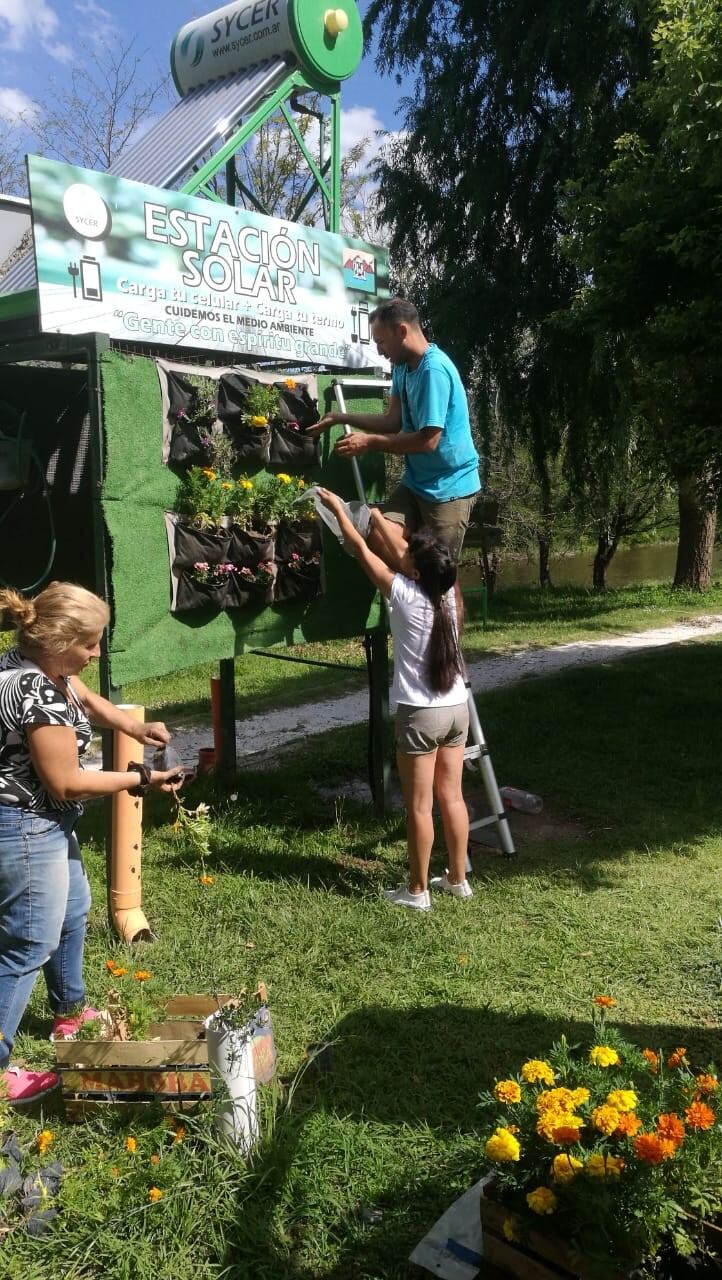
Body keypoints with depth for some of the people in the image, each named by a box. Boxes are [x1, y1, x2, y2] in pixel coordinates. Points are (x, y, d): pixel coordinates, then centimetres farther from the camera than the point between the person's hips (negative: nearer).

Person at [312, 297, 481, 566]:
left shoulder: (434, 369, -22)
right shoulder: (402, 367, 8)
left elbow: (428, 441, -24)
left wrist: (369, 442, -17)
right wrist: (341, 418, 5)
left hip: (449, 486, -8)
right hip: (416, 481, 8)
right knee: (380, 540, -10)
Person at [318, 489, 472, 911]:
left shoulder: (405, 595, -15)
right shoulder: (447, 592, 0)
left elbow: (361, 549, -3)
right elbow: (399, 551, 17)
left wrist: (337, 507, 9)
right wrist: (381, 521, 29)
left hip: (420, 714, -6)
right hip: (457, 708, 7)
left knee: (419, 806, 4)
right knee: (451, 797, 16)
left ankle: (417, 891, 15)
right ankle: (458, 879, 27)